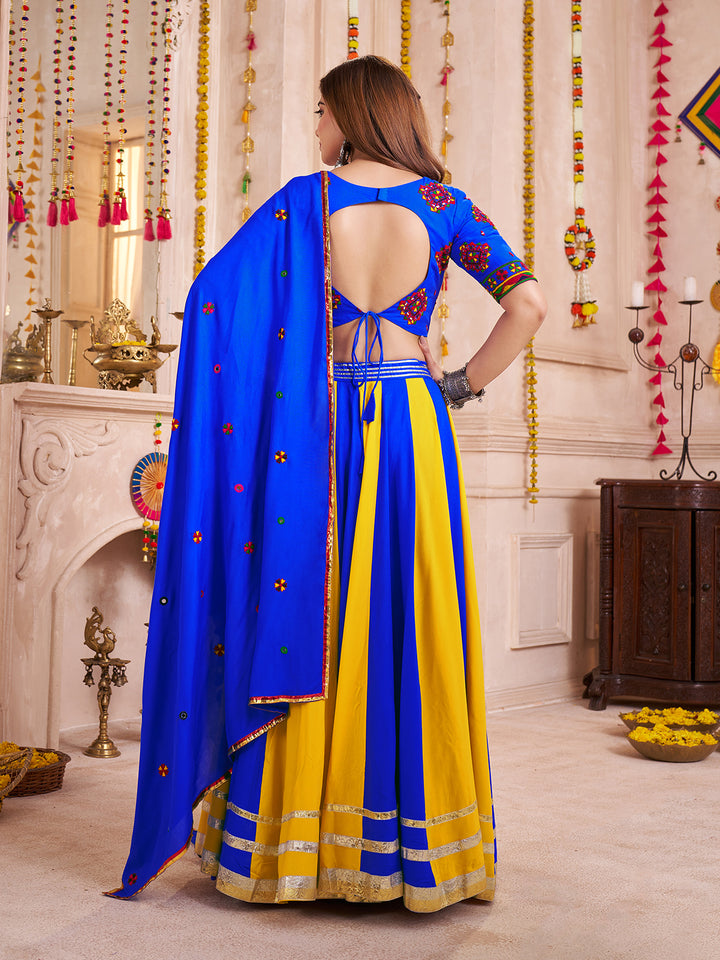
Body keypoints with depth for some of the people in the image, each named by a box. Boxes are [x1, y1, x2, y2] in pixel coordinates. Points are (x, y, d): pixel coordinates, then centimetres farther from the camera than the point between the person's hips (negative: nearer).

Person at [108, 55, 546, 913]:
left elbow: (212, 295, -5)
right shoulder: (444, 205, 5)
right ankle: (422, 846, 11)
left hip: (319, 430, -1)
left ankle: (299, 841, 11)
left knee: (309, 626, 5)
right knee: (414, 631, 5)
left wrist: (290, 370, 7)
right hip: (415, 425, 1)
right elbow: (528, 305, -1)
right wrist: (462, 385, 6)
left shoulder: (305, 200, 2)